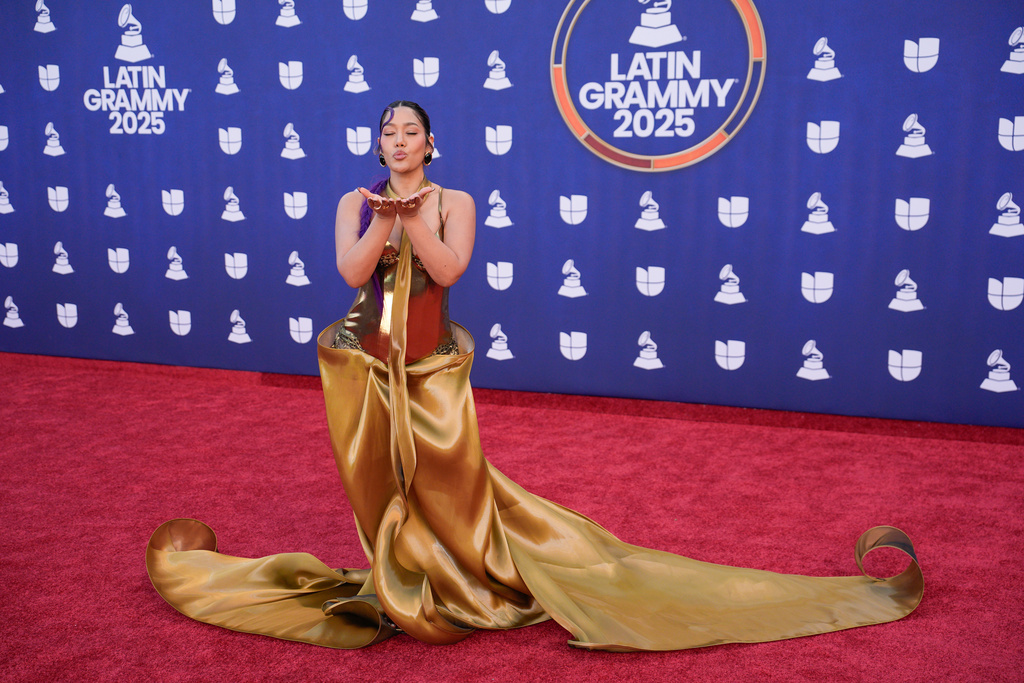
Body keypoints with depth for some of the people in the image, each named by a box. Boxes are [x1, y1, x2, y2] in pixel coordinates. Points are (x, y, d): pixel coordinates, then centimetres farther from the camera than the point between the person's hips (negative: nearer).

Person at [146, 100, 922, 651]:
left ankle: (459, 581, 20)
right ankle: (396, 583, 28)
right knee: (380, 488, 9)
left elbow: (449, 269, -16)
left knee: (451, 484, 0)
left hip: (432, 371, -2)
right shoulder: (355, 202, 4)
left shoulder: (454, 202, 0)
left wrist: (411, 214, -23)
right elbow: (353, 271, -11)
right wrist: (385, 216, -22)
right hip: (366, 369, 2)